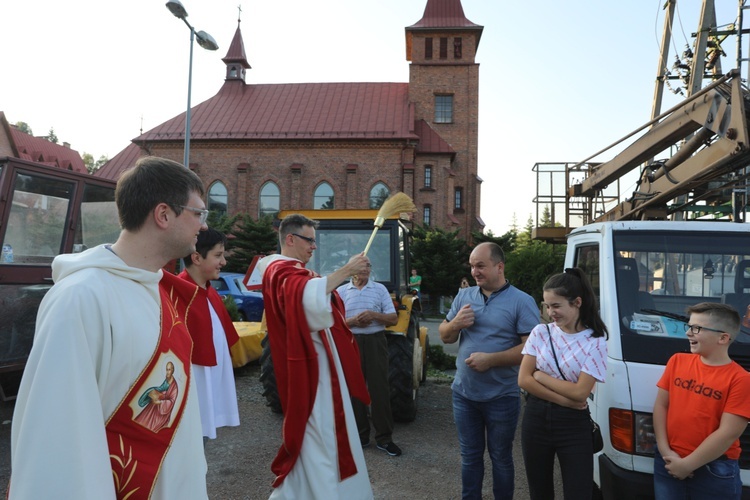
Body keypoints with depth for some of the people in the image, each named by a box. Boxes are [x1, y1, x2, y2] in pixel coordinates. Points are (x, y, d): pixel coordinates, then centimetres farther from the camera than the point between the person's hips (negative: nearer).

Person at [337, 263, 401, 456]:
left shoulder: (380, 289, 5)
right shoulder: (341, 291, 5)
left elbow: (393, 318, 1)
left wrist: (374, 315, -16)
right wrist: (352, 321, -16)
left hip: (375, 342, 0)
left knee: (380, 389, 1)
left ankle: (384, 437, 10)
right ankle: (360, 435, 19)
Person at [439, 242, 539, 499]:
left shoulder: (522, 301, -10)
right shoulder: (464, 296, 5)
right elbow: (444, 336, 11)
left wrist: (491, 359, -24)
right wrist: (455, 324, -12)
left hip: (502, 398, -4)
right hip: (463, 393, 4)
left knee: (501, 458, 13)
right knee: (470, 455, 17)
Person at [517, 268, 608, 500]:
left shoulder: (595, 342, -8)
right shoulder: (541, 332, -1)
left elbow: (580, 392, -15)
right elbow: (524, 380, -6)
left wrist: (541, 376, -9)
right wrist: (564, 400, -12)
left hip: (573, 425, -3)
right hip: (536, 419, 3)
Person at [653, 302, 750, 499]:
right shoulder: (677, 361, 3)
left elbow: (728, 434, -14)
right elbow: (661, 405, 2)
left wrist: (687, 464, -12)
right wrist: (665, 451, -8)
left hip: (715, 471, -3)